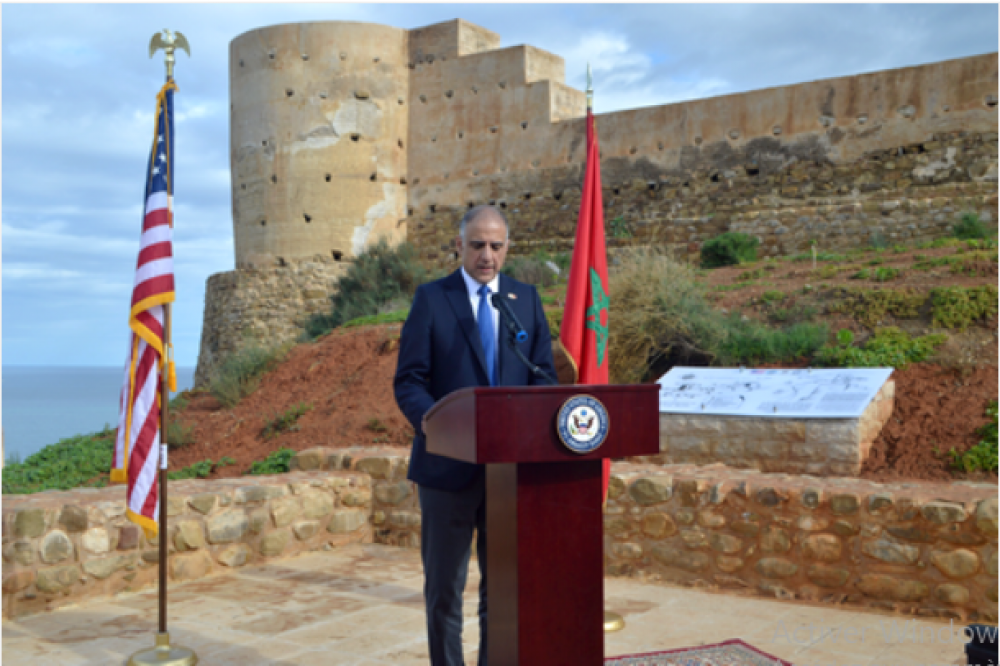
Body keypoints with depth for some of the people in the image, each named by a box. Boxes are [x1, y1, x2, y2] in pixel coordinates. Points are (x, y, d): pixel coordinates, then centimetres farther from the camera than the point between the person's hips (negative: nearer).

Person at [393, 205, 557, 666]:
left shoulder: (526, 299, 8)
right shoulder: (431, 298, -1)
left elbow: (543, 376, 6)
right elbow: (409, 382, -6)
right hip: (449, 463, -3)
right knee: (445, 585, 8)